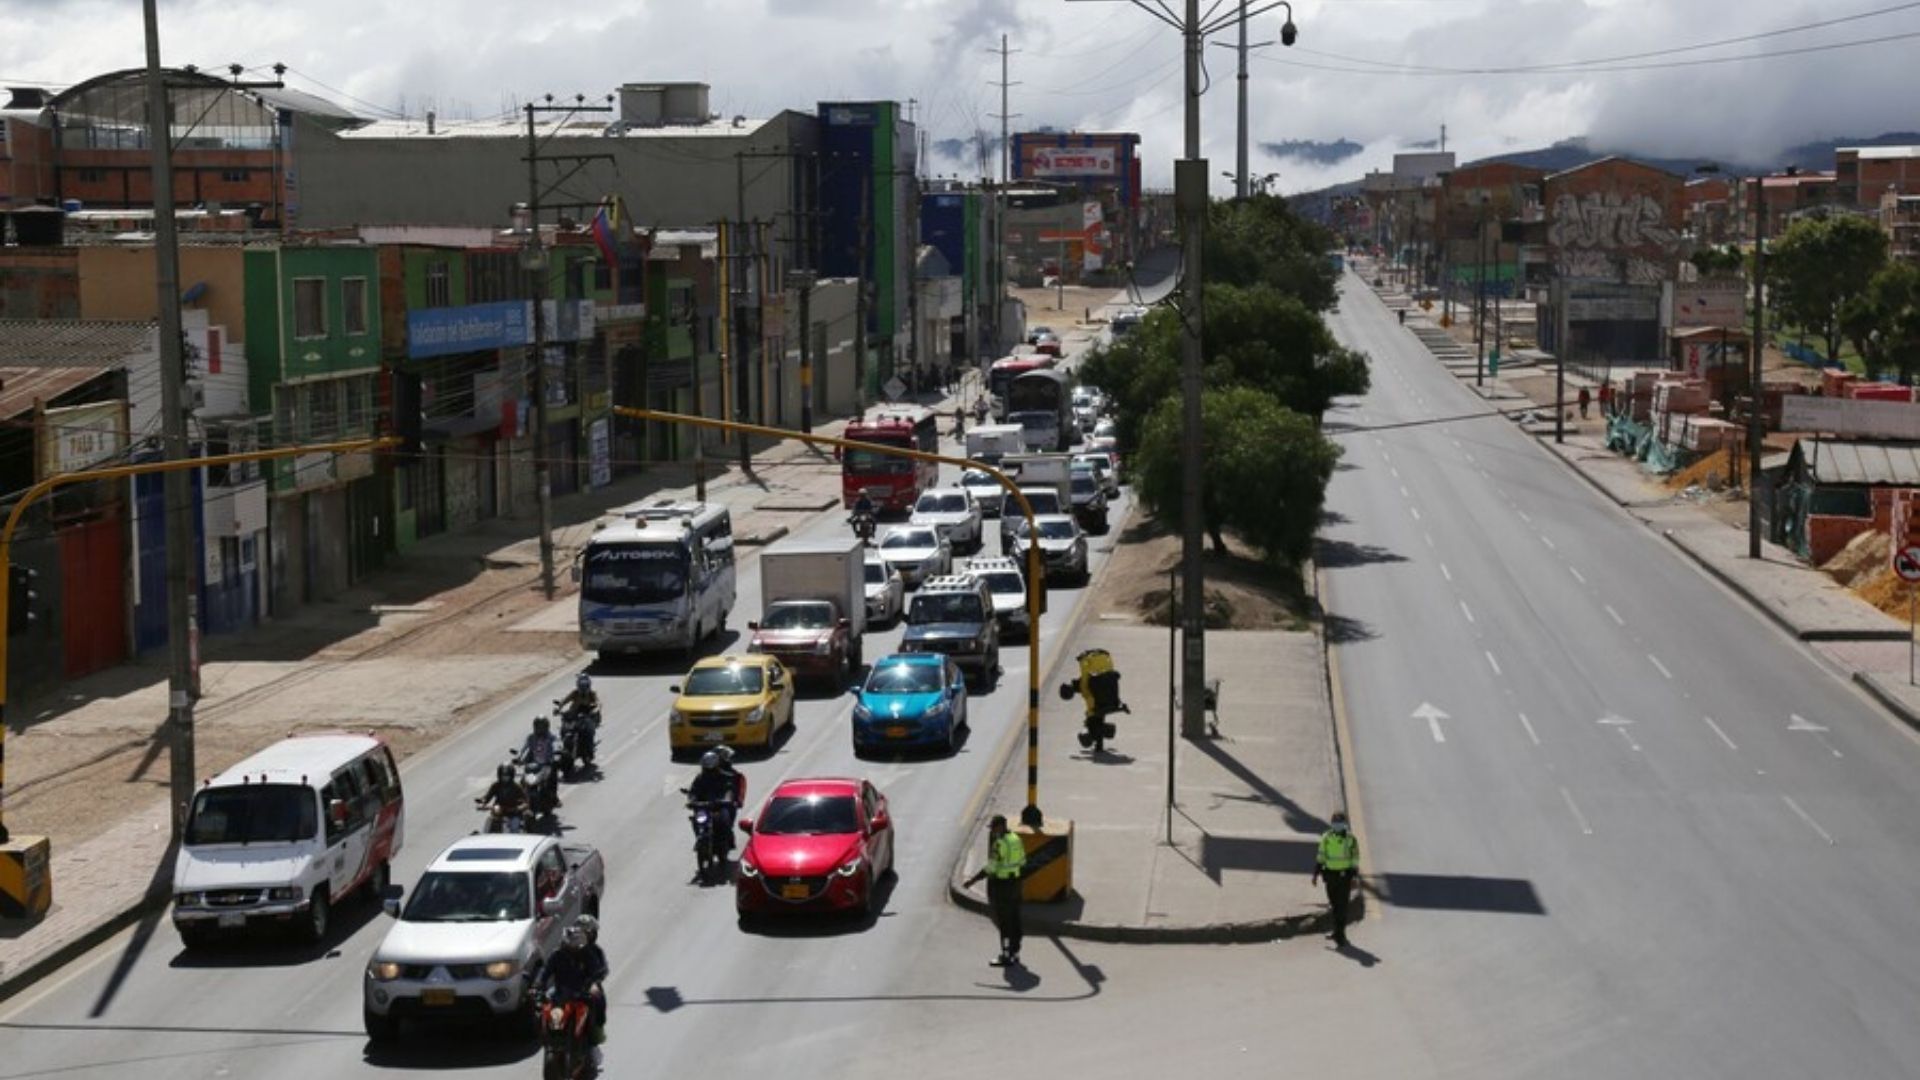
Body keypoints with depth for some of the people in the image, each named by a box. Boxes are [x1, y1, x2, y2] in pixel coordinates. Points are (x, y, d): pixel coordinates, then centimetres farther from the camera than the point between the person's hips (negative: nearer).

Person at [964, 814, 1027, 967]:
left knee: (1003, 922, 1)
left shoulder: (999, 843, -22)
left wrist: (972, 880, -18)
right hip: (1014, 882, 8)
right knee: (1014, 921, 13)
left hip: (999, 884, -8)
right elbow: (1022, 862, 13)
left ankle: (1006, 956, 7)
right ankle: (1014, 955, 21)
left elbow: (991, 868, -24)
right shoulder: (1016, 839, 4)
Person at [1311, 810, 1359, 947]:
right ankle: (1340, 932, 29)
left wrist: (1353, 878, -9)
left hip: (1345, 876, -3)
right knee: (1334, 905, 12)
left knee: (1342, 906, -8)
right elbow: (1320, 857, 6)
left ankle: (1339, 935, -7)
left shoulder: (1350, 839, -7)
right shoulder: (1326, 837, 0)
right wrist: (1316, 874, 2)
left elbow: (1355, 859, -4)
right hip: (1330, 875, 3)